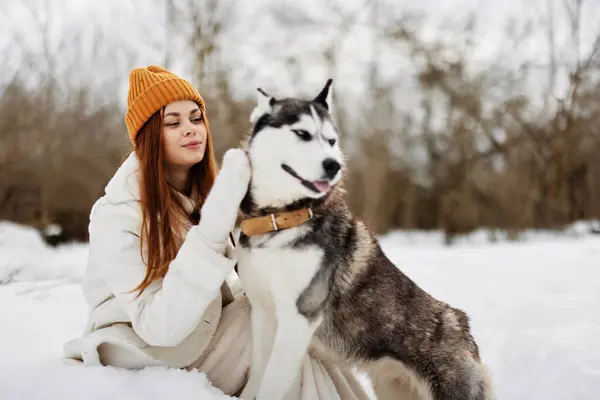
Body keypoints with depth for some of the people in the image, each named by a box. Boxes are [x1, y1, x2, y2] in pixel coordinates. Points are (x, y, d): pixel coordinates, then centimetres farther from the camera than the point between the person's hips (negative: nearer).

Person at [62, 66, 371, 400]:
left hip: (201, 337, 6)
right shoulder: (117, 213, -20)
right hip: (145, 362, -6)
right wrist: (212, 227, -35)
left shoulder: (204, 192, 0)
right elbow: (160, 327, -29)